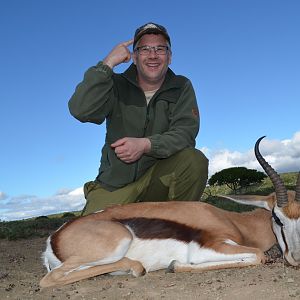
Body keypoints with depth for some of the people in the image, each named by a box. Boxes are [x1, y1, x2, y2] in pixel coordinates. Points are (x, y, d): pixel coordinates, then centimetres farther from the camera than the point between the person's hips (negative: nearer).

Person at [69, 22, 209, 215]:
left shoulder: (181, 87, 3)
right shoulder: (117, 85, 2)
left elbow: (185, 133, -11)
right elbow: (81, 111, -16)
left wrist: (145, 145, -26)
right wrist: (108, 63, -18)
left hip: (159, 179, 1)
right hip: (114, 185, -1)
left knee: (194, 160, -27)